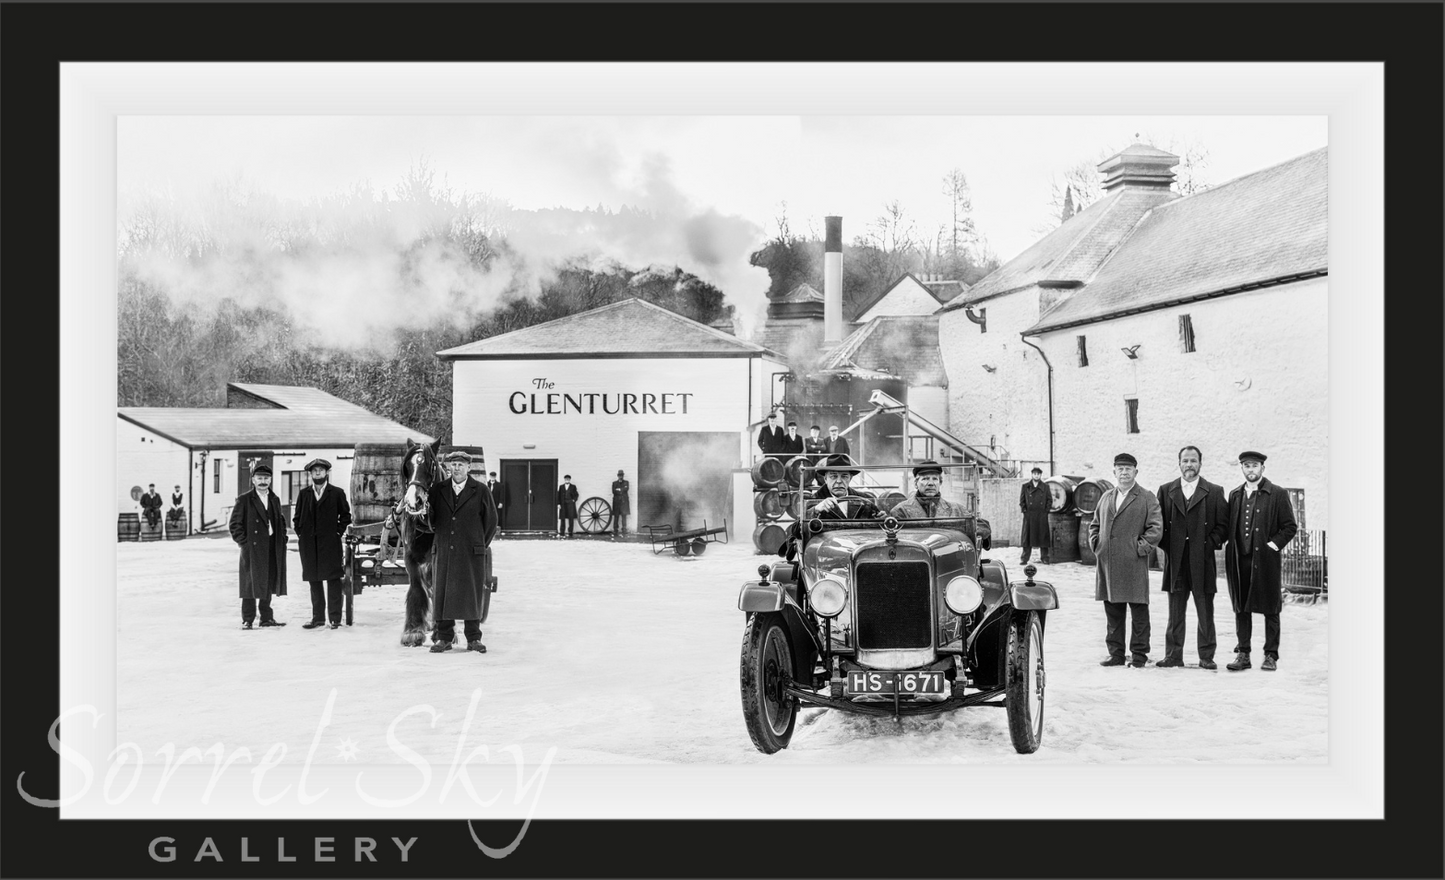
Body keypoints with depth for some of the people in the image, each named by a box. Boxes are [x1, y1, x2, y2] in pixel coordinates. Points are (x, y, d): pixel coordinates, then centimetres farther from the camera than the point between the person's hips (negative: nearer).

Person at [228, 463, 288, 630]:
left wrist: (282, 538, 9)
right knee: (251, 583, -3)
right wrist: (243, 541, -12)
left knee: (269, 583, 10)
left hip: (272, 548, 5)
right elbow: (235, 524, -5)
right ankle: (247, 619, 3)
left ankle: (267, 617, 19)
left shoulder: (275, 500, 14)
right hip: (252, 548, -5)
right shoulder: (244, 500, -2)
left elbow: (281, 521, 22)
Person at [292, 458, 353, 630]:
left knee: (333, 580, -5)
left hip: (330, 543, -3)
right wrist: (300, 534, 5)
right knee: (314, 581, 6)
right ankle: (318, 617, 11)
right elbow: (297, 517, 16)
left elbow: (346, 515, 6)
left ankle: (335, 617, -2)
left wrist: (338, 532, -3)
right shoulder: (303, 494, 12)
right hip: (309, 543, 3)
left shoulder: (337, 493, 4)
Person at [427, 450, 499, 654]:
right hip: (443, 551, 2)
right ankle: (443, 637, 11)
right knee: (442, 593, 3)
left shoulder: (481, 491, 1)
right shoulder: (437, 489, 6)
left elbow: (491, 521, 6)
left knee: (472, 594, 2)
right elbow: (430, 516, 14)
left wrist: (480, 545, 6)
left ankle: (473, 638, 11)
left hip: (472, 553, -2)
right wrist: (438, 537, 6)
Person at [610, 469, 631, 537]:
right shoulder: (614, 483, 14)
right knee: (616, 516, -3)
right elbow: (613, 491, -1)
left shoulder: (626, 482, 13)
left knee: (624, 515, -5)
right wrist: (622, 490, -6)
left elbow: (626, 489, -6)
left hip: (624, 501, 0)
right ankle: (615, 530, -2)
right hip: (616, 501, 0)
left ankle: (624, 530, -3)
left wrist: (619, 489, -4)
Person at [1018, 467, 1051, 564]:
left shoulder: (1045, 487, 9)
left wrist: (1046, 511, -1)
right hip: (1029, 515, 0)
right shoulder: (1025, 487, 8)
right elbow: (1022, 500, 8)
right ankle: (1024, 558, 4)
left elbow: (1049, 500, 9)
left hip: (1042, 515, 1)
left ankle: (1044, 557, 9)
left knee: (1043, 536, 1)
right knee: (1027, 536, -1)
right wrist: (1024, 510, -3)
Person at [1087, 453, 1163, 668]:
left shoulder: (1147, 498, 1)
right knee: (1112, 612, 8)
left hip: (1134, 565, -5)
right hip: (1107, 565, 5)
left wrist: (1141, 548, -11)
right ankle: (1116, 654, 15)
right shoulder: (1106, 497, 16)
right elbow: (1094, 524, 24)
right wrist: (1095, 544, 9)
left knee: (1139, 611, 0)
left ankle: (1140, 654, 7)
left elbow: (1156, 527, -5)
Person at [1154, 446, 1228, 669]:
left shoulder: (1215, 492, 5)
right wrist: (1166, 546, -1)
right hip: (1175, 561, 2)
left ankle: (1206, 656, 8)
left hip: (1202, 560, -1)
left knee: (1205, 612, 2)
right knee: (1175, 612, 6)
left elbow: (1222, 525, 4)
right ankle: (1173, 655, 11)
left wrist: (1209, 544, -7)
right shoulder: (1166, 491, 10)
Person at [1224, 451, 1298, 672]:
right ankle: (1242, 654, 12)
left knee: (1270, 610, 2)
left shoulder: (1277, 494, -1)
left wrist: (1273, 545, -9)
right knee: (1241, 608, 6)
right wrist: (1232, 550, 4)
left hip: (1265, 560, -4)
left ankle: (1271, 656, 9)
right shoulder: (1235, 495, 13)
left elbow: (1290, 527, -1)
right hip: (1239, 561, 4)